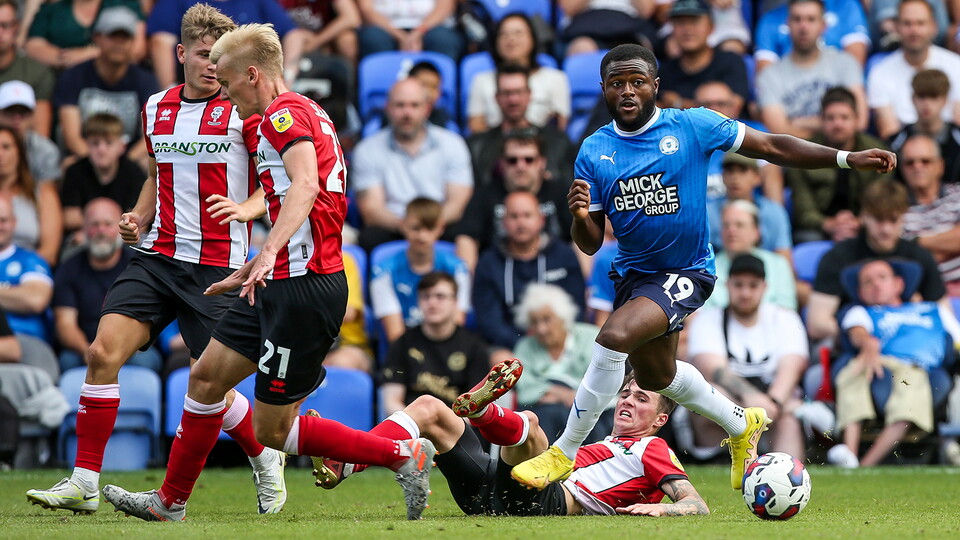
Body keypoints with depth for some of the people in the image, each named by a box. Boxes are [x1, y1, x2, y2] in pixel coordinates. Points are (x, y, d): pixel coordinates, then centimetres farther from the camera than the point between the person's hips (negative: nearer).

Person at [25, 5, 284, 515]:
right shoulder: (156, 107, 12)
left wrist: (247, 209, -23)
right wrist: (139, 218, 9)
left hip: (216, 266, -4)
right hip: (156, 257, 4)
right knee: (103, 353, -12)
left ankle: (265, 460, 27)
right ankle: (83, 482, -8)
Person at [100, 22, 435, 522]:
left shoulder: (284, 113, -13)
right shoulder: (302, 113, 20)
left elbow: (305, 185, -32)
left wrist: (268, 254, -45)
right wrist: (247, 273, 38)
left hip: (304, 288, -10)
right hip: (281, 283, 10)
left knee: (272, 431, -5)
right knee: (207, 375, 13)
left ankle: (403, 455, -1)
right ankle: (170, 500, 23)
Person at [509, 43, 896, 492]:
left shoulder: (692, 126, -11)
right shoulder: (594, 152, -2)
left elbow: (771, 147, -5)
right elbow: (590, 244, -1)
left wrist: (847, 159, -10)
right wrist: (580, 215, -25)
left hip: (687, 272, -6)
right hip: (633, 273, 6)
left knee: (615, 335, -29)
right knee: (655, 376, 25)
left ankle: (564, 453, -18)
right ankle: (742, 424, 53)